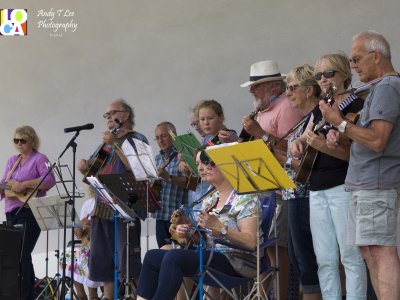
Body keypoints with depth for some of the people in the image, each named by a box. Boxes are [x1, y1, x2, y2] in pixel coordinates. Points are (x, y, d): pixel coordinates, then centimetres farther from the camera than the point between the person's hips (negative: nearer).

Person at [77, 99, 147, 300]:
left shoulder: (136, 139, 0)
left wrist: (115, 144, -20)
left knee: (127, 260, -12)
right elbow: (92, 173, 26)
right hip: (101, 208, 8)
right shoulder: (105, 143, 22)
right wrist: (84, 167, 3)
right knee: (102, 261, 9)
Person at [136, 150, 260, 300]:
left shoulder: (245, 197, -6)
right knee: (152, 256, -6)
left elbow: (250, 242, -17)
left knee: (173, 256, -28)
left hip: (235, 262, -9)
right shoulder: (210, 199, 18)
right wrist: (187, 232, 0)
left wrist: (219, 228, -28)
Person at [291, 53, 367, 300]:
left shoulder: (355, 105, -4)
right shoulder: (319, 109, 18)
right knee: (324, 259, 7)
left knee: (350, 256, -7)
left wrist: (324, 146, -27)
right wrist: (299, 143, 0)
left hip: (344, 186, -7)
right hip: (317, 189, 7)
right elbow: (305, 138, 24)